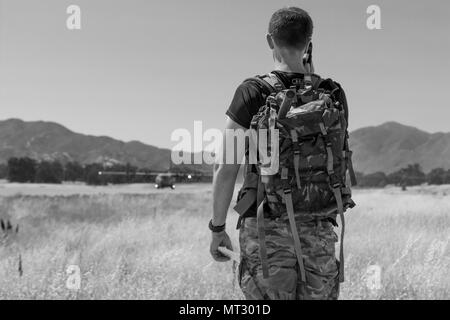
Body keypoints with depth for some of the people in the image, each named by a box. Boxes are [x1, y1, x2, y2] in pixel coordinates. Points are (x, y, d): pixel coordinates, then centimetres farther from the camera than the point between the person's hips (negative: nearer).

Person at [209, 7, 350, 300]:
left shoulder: (252, 93, -7)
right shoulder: (333, 94, 2)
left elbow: (226, 168, -7)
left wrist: (217, 230, 4)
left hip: (267, 230, -3)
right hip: (318, 230, 3)